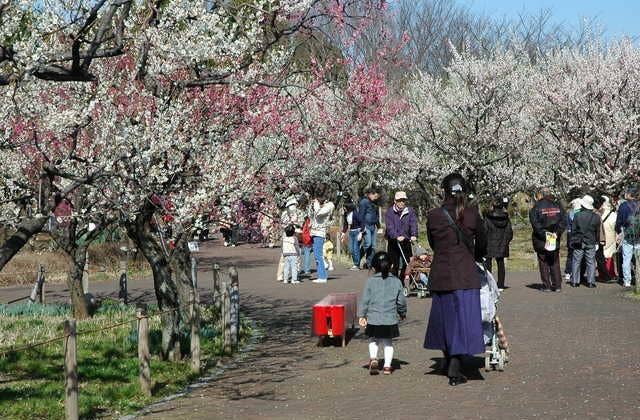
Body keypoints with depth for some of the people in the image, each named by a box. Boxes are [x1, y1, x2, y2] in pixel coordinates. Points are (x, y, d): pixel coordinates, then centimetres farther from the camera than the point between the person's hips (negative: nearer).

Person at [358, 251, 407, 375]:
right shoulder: (396, 281, 2)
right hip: (390, 319, 1)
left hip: (373, 318, -1)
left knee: (373, 340, 17)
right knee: (388, 342, 12)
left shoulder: (370, 281, -4)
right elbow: (401, 301, 8)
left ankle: (373, 358, -5)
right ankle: (387, 366, 6)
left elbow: (364, 300, -3)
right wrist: (402, 313, 25)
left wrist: (361, 315, 4)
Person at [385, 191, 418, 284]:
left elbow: (413, 223, -8)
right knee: (395, 265, -5)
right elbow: (390, 226, -15)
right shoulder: (390, 212, -4)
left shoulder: (410, 211, 4)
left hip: (406, 242, 3)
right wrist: (396, 237, -31)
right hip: (393, 242, -3)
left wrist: (414, 235, -27)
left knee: (405, 264, 5)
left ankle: (401, 283, 21)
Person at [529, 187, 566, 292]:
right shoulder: (557, 206, 4)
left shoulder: (537, 206, -8)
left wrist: (543, 233, -12)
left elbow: (534, 222, -15)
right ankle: (557, 285, 8)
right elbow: (563, 221, 2)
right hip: (555, 240, 3)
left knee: (543, 263, 4)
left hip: (541, 240, -3)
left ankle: (546, 286, 2)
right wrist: (557, 233, -1)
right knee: (555, 262, 11)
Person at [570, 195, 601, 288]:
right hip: (590, 243, 0)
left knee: (576, 262, 7)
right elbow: (597, 231, 6)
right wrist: (597, 242, 17)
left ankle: (574, 281, 7)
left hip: (578, 243, 0)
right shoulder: (596, 217, -2)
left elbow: (573, 230, -2)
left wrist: (572, 242, 6)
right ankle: (590, 282, 0)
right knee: (591, 263, 5)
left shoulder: (577, 216, -6)